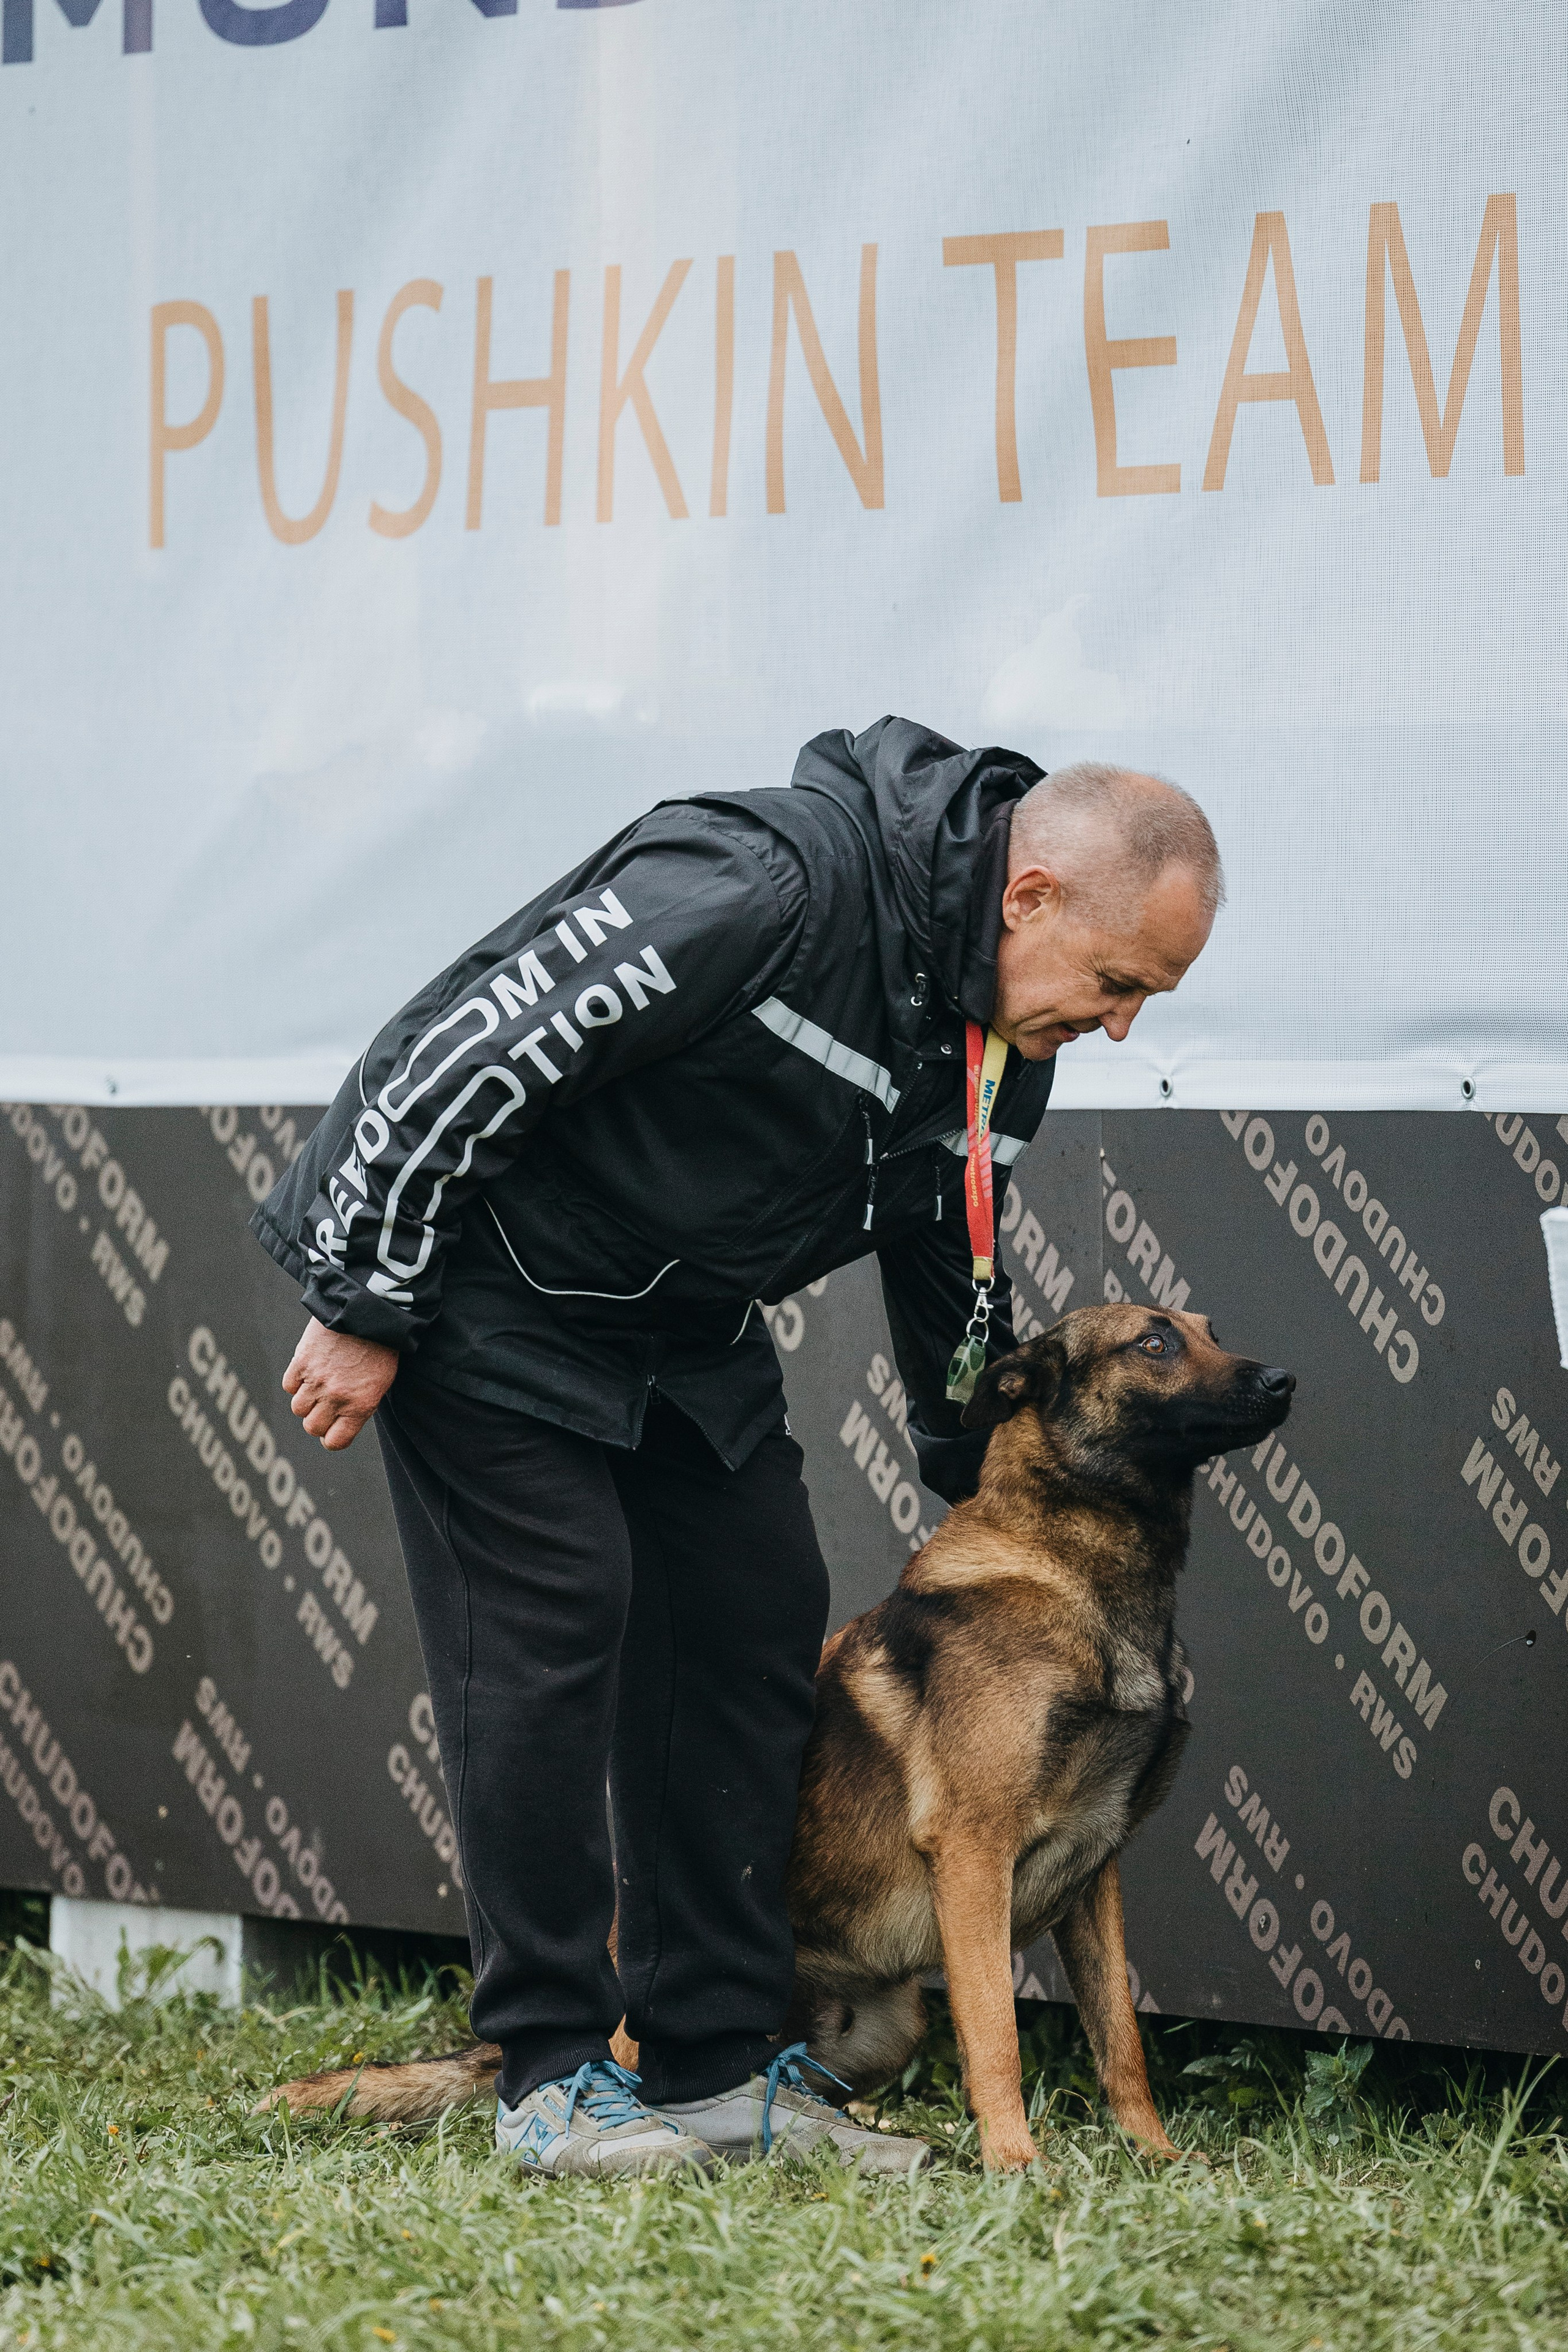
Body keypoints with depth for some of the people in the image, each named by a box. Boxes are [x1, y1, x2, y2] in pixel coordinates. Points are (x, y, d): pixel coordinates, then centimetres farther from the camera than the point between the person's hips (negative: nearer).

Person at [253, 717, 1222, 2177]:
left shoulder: (1006, 1038, -3)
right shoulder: (771, 888, -32)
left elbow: (947, 1270, 14)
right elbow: (464, 1053, -29)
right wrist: (364, 1309, -22)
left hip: (689, 1327, 8)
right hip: (485, 1276, -8)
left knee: (759, 1623, 3)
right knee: (550, 1632, -11)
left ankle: (719, 2067, 10)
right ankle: (552, 2079, -2)